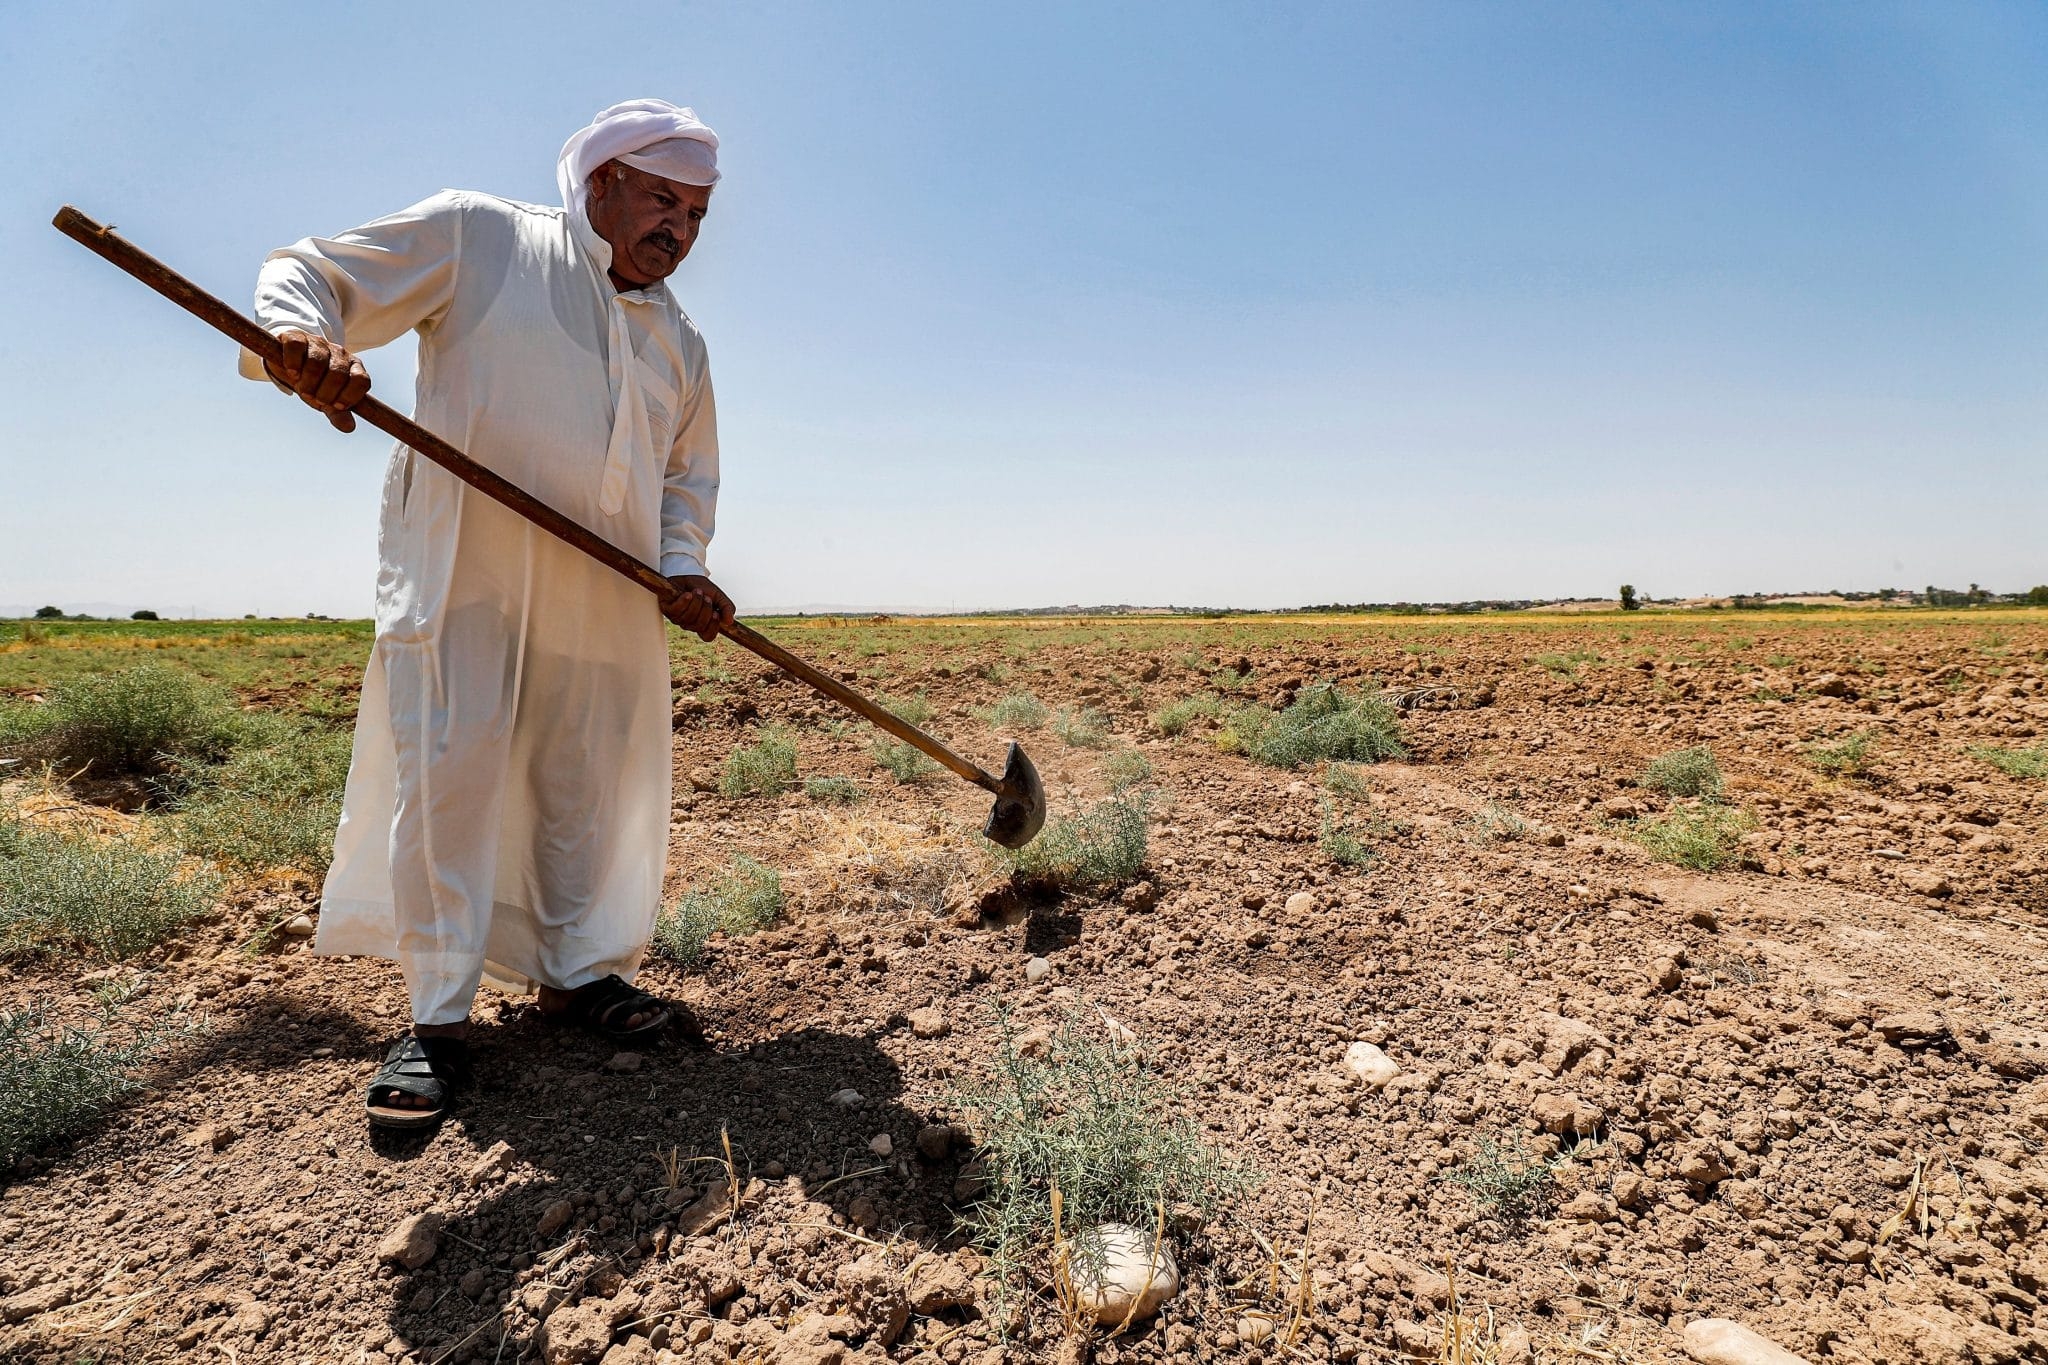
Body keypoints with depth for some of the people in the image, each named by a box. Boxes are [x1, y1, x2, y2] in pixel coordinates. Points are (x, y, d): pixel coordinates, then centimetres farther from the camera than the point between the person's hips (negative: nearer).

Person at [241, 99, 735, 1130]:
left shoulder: (680, 344, 18)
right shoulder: (475, 236, 4)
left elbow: (689, 473, 22)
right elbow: (310, 274, 2)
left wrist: (682, 567, 3)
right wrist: (301, 337, -22)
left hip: (607, 598, 5)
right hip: (462, 572, -4)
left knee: (589, 787, 7)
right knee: (446, 773, -6)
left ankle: (574, 970, 23)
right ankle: (438, 1016, 6)